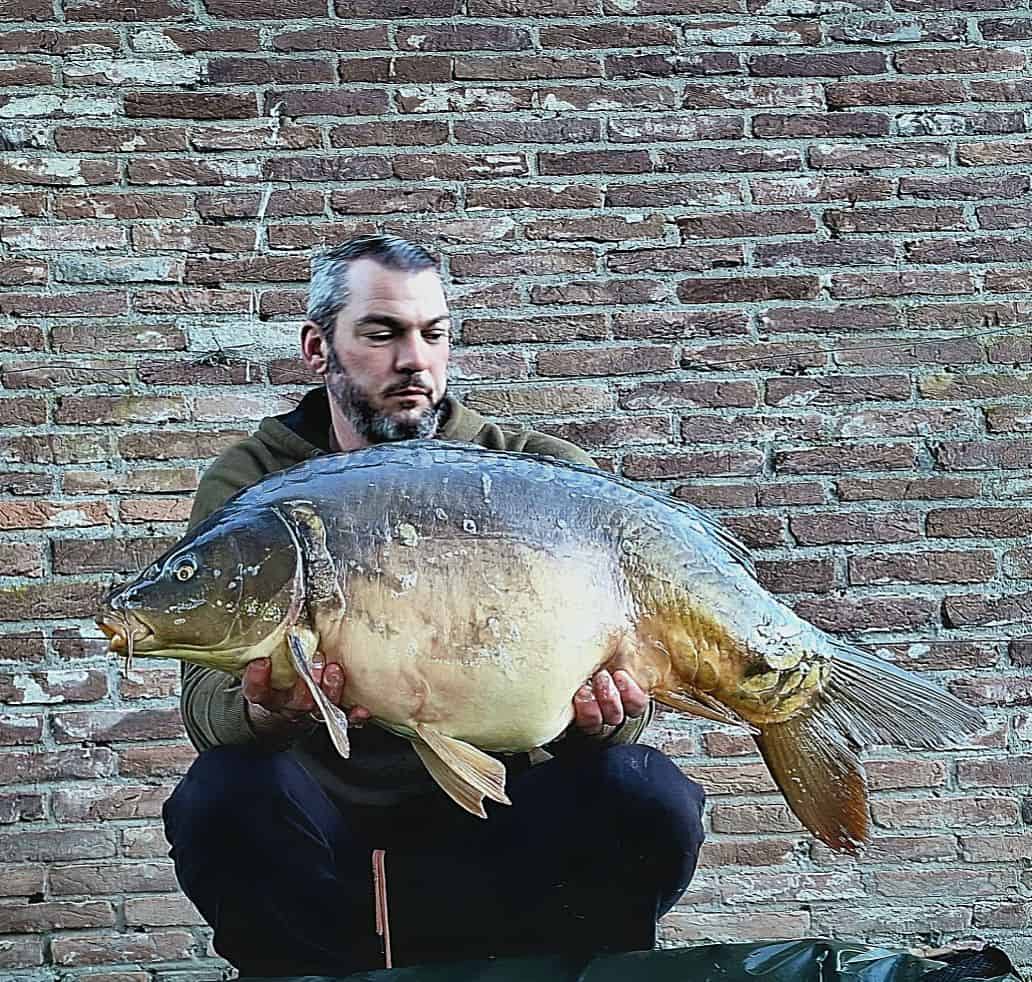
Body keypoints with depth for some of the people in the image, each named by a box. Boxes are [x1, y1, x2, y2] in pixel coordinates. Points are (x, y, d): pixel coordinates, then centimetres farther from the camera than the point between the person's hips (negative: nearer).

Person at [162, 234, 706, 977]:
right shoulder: (249, 487, -2)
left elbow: (603, 659, -4)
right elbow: (207, 694, -12)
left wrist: (605, 719, -29)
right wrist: (265, 713, -37)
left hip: (493, 825, 1)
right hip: (328, 820, 0)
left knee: (649, 802, -25)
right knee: (224, 797, -30)